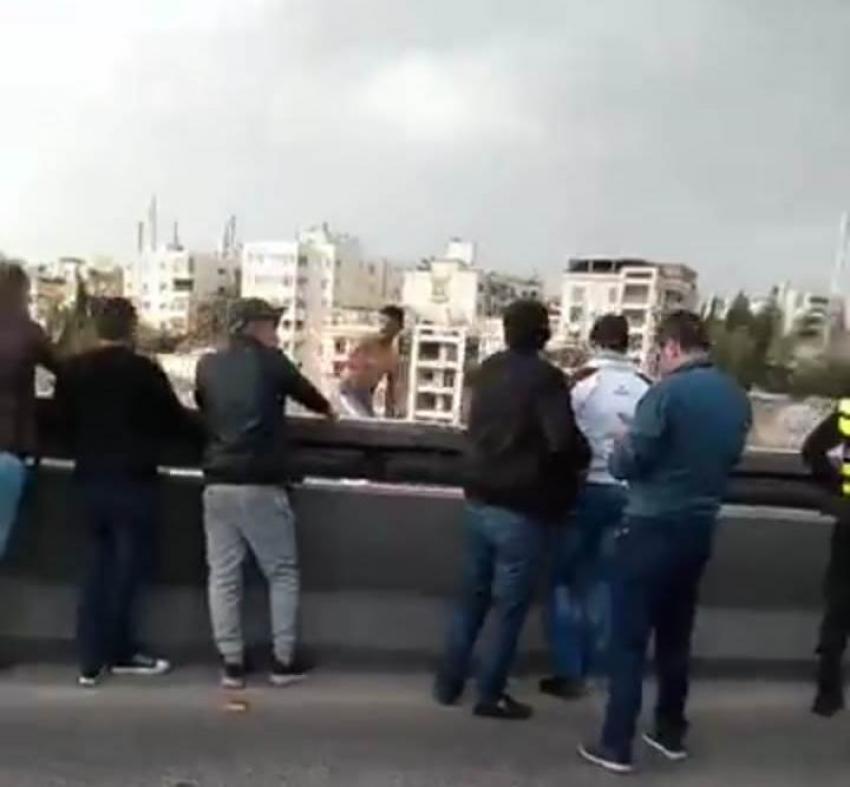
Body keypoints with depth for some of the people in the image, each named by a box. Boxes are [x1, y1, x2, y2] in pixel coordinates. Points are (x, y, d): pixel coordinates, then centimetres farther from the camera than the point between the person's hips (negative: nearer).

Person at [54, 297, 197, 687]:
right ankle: (120, 652, 19)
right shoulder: (143, 369, -13)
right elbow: (175, 419, -7)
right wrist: (201, 427, 14)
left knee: (100, 562, 17)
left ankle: (92, 658, 19)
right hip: (132, 479, -5)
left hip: (89, 478, 6)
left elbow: (64, 420, 11)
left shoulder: (73, 369, 2)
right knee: (128, 564, 8)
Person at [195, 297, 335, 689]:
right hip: (261, 485, -4)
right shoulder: (270, 361, -2)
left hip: (218, 484, 4)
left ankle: (231, 664, 14)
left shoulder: (208, 365, 8)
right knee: (282, 572, 10)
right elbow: (305, 390, 14)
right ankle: (283, 661, 14)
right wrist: (327, 409, 35)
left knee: (223, 575, 10)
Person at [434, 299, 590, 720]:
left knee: (472, 597, 18)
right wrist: (585, 458, -4)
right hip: (520, 508, -7)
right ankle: (490, 694, 18)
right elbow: (562, 441, -24)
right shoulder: (546, 377, -15)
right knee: (510, 605, 7)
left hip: (479, 500, 7)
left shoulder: (488, 370, 7)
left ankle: (448, 683, 27)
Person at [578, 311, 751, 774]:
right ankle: (671, 732, 31)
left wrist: (621, 448, 5)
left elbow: (625, 464, -15)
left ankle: (616, 745, 9)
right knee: (676, 635, 19)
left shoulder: (667, 392, -17)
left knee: (629, 638, 2)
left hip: (652, 528, -7)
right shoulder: (737, 398, 6)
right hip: (699, 528, 7)